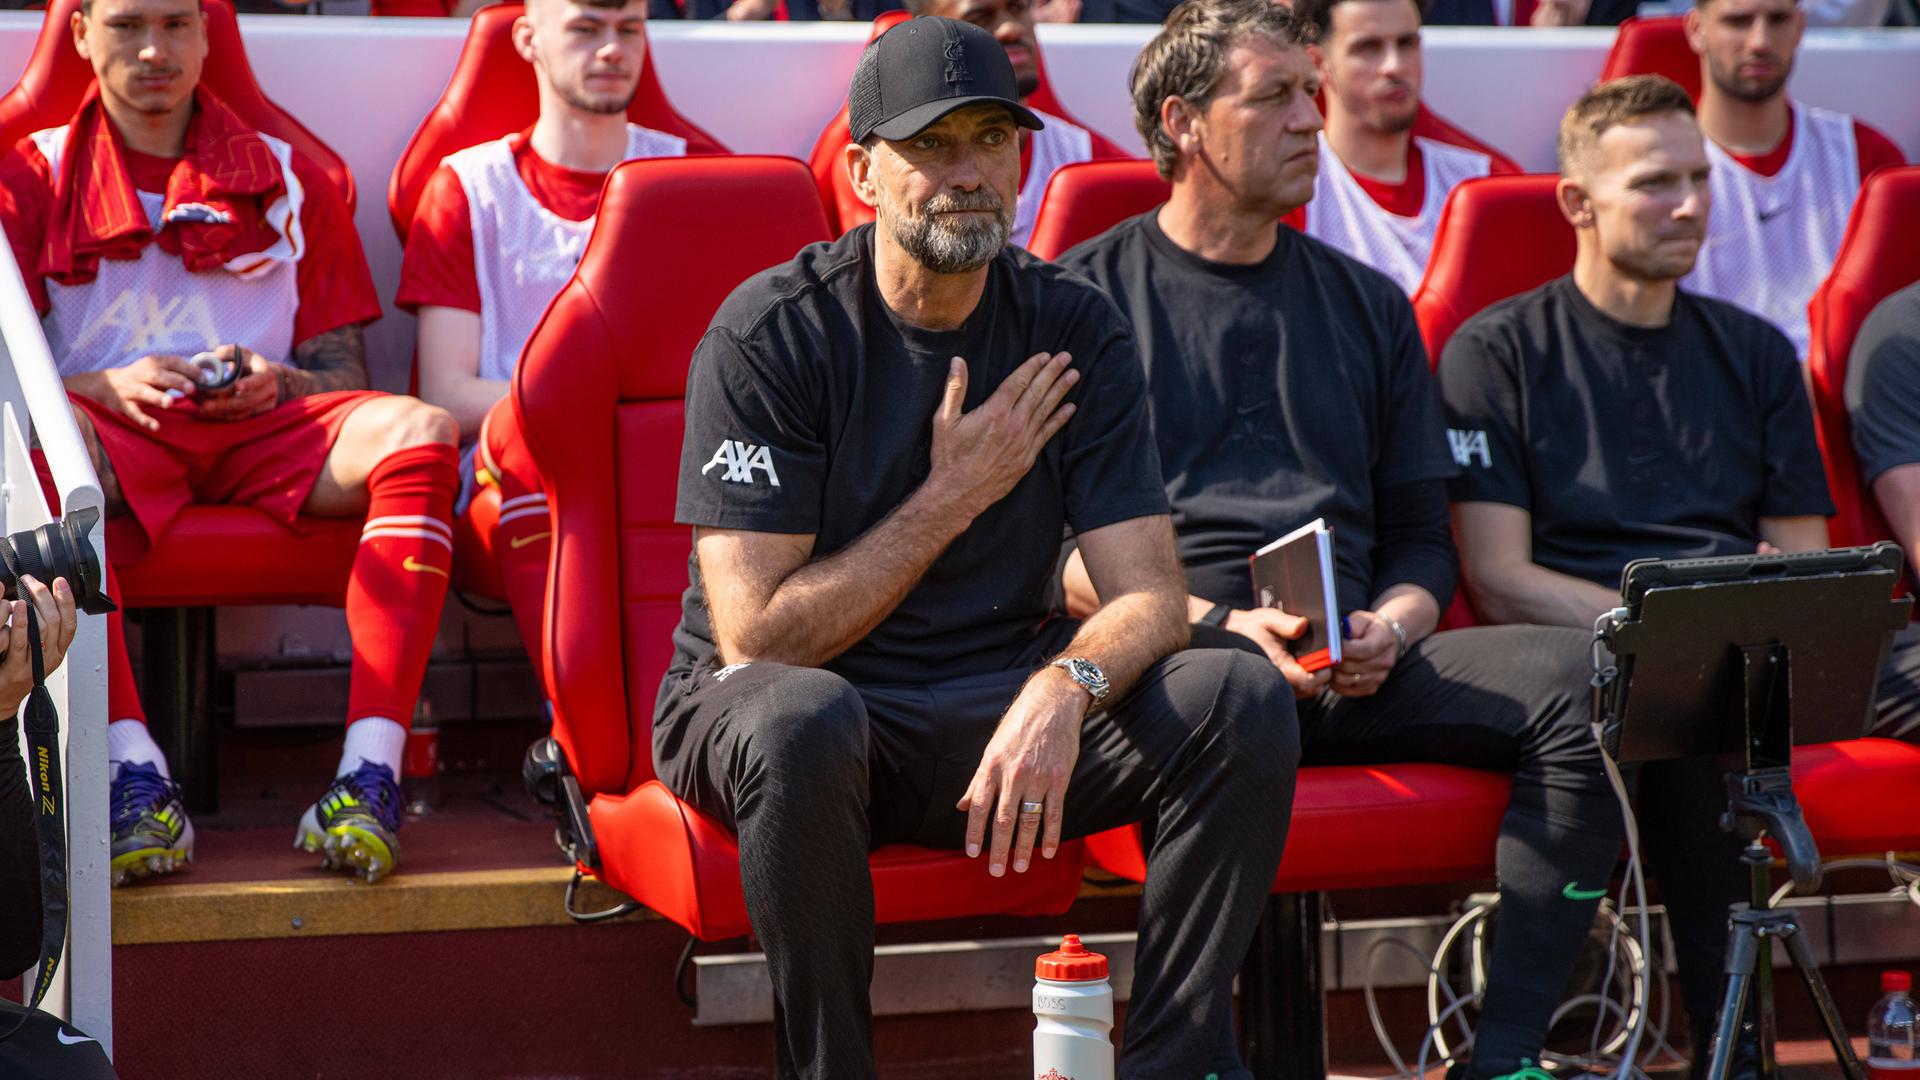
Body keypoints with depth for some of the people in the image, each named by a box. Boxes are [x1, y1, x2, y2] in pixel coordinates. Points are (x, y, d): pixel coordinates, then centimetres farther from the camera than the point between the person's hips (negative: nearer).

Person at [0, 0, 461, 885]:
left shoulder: (288, 181, 22)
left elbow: (344, 377, 16)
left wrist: (278, 383, -7)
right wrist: (108, 386, -15)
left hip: (264, 432, 2)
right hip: (112, 432, -2)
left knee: (418, 431, -30)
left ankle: (370, 771, -40)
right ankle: (133, 771, -45)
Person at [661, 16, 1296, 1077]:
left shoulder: (1072, 327, 1)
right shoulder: (768, 333, -12)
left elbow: (1150, 596, -7)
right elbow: (756, 638, -18)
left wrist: (1064, 686, -30)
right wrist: (952, 496, -16)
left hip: (997, 711, 4)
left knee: (1242, 700, -20)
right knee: (803, 720, -39)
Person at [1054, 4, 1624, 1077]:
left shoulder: (1366, 304, 25)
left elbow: (1423, 536, 23)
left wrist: (1389, 630, 0)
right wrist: (1215, 620, -13)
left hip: (1354, 663, 5)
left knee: (1586, 678, -21)